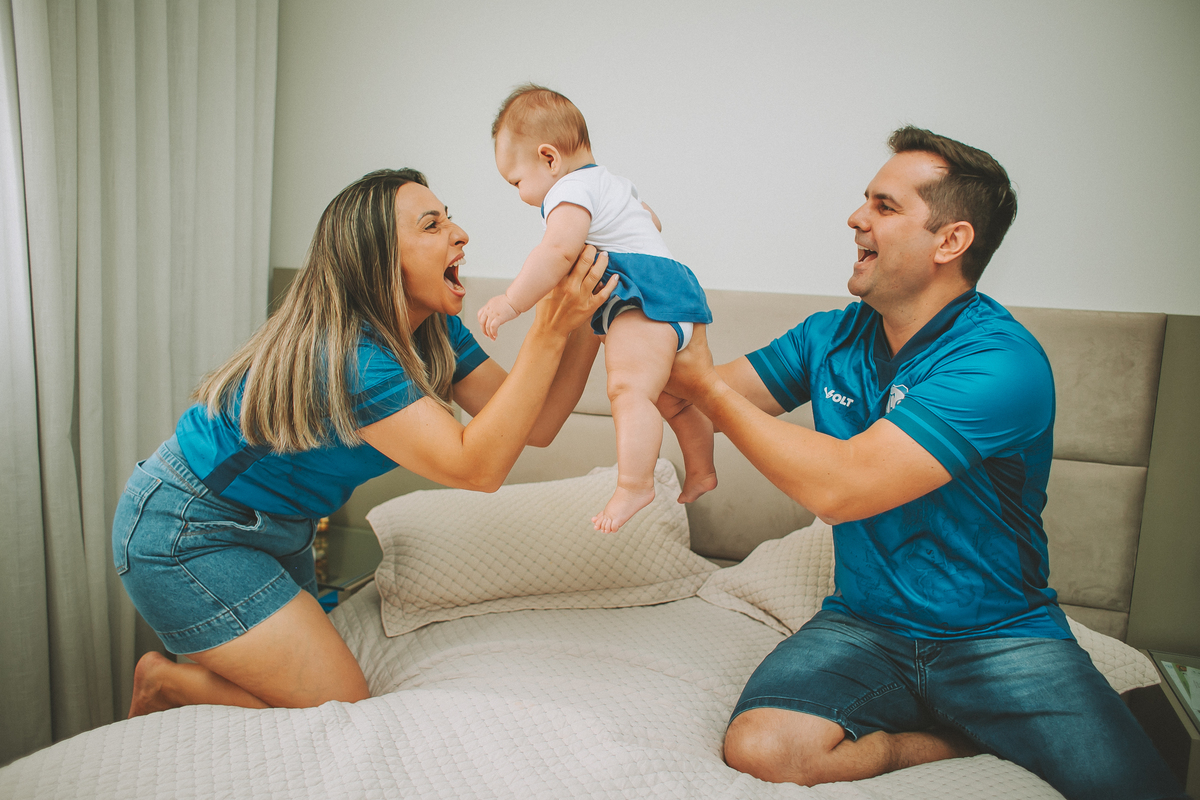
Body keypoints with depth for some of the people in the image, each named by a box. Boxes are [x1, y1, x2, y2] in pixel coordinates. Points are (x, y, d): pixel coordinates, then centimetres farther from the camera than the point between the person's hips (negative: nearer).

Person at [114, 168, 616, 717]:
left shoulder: (435, 332, -6)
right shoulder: (341, 352, -33)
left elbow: (535, 427, -10)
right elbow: (475, 467, -38)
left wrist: (584, 320, -19)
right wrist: (549, 332, -41)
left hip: (275, 526, 9)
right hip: (185, 534, -9)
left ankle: (168, 683, 36)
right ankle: (162, 683, 11)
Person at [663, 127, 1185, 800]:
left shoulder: (1000, 362, -19)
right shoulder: (830, 337, 2)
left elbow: (840, 486, -27)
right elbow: (698, 407, 5)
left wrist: (706, 384, -20)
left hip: (1003, 636, -4)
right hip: (863, 629, 5)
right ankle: (968, 739, 2)